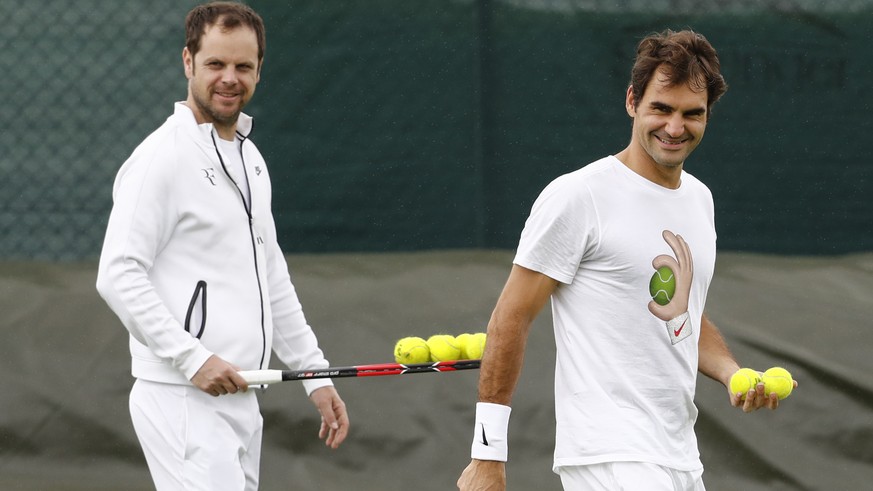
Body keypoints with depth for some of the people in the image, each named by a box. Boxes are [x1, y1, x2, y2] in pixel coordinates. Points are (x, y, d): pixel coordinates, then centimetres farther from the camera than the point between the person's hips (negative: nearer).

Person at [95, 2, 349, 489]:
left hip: (240, 399, 9)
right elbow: (119, 277, -16)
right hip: (184, 400, -9)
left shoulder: (250, 158, 19)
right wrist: (192, 358, -20)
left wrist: (316, 374, 22)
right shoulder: (162, 158, -9)